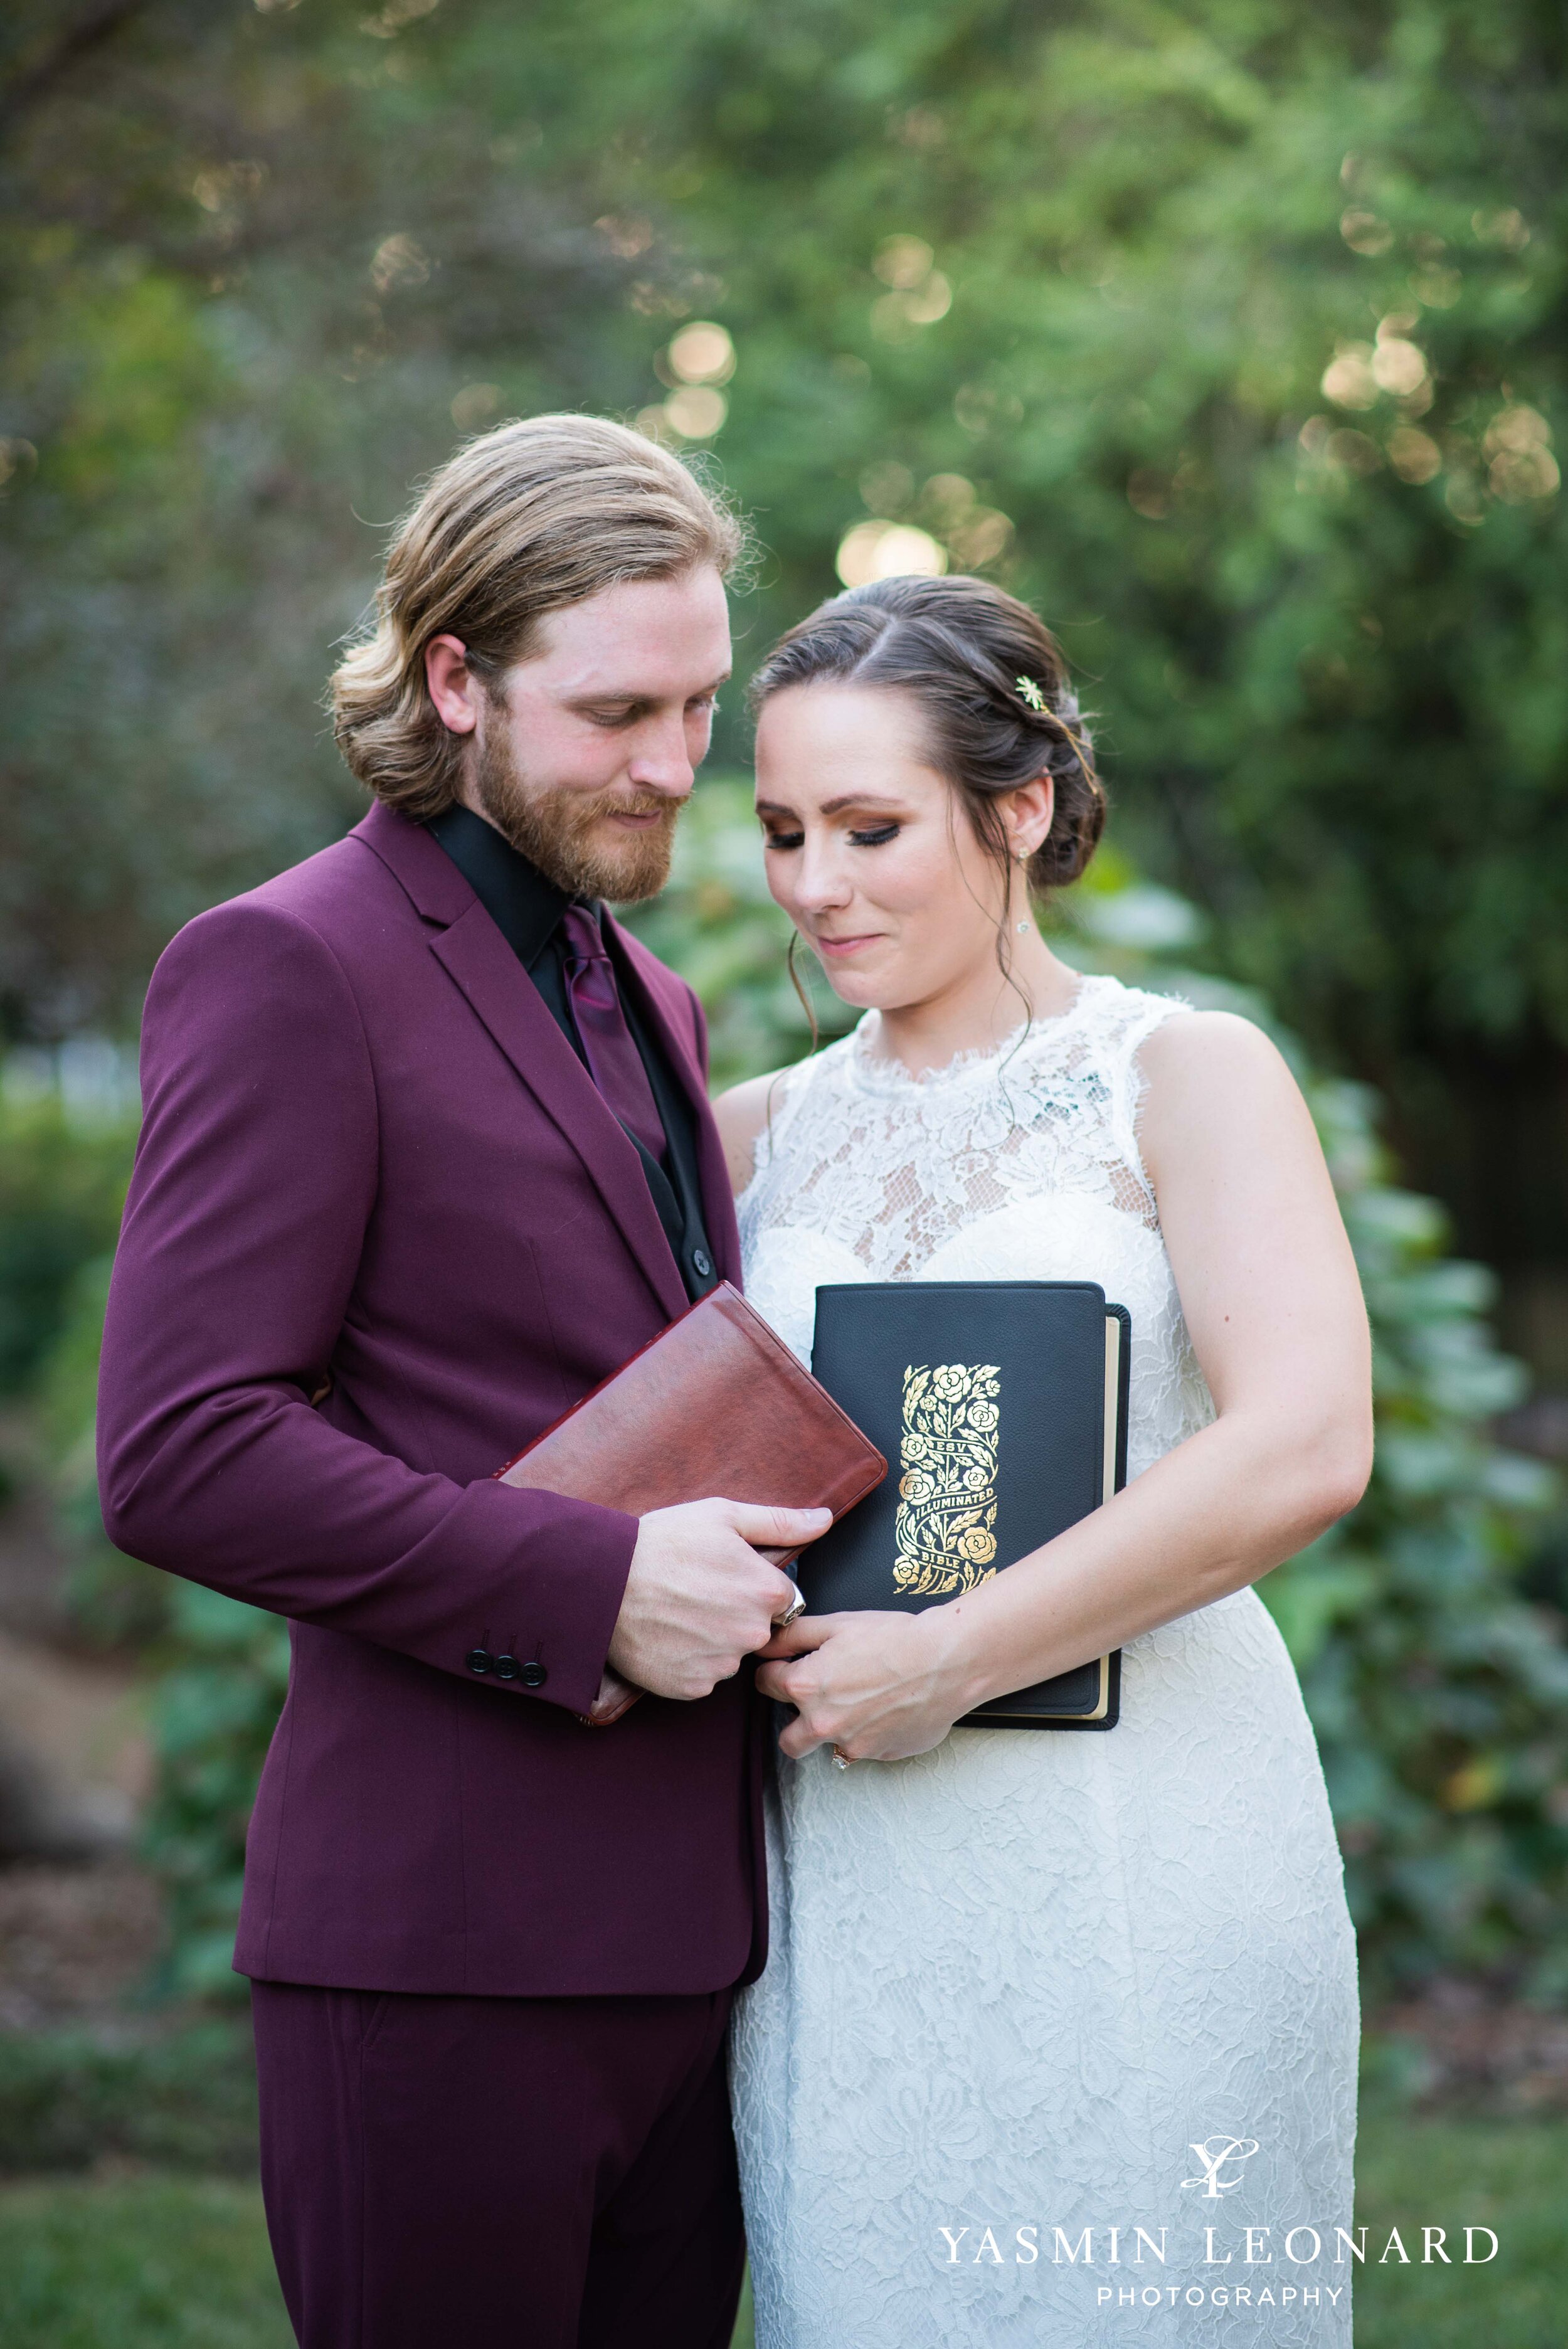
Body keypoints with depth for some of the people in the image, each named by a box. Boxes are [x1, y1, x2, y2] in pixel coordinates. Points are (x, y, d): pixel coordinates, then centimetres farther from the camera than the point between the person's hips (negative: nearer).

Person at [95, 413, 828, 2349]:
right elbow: (178, 1457, -16)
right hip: (442, 1947, -8)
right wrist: (590, 1586, -19)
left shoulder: (650, 1004, 19)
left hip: (682, 1934, 8)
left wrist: (752, 1565, 5)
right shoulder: (288, 970, -8)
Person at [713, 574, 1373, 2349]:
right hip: (843, 1887, 4)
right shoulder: (763, 1134, 12)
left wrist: (945, 1661, -16)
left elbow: (1302, 1452, -17)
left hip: (1135, 1854, -4)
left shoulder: (1184, 1075, -3)